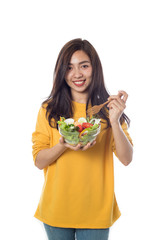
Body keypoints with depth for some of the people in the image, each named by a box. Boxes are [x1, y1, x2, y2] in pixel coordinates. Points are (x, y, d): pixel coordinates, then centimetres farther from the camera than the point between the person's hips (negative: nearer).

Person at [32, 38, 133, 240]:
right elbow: (39, 161, -4)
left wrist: (114, 121, -20)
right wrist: (63, 145, -22)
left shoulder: (107, 109, -1)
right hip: (57, 209, 0)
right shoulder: (49, 110, -1)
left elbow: (126, 159, -6)